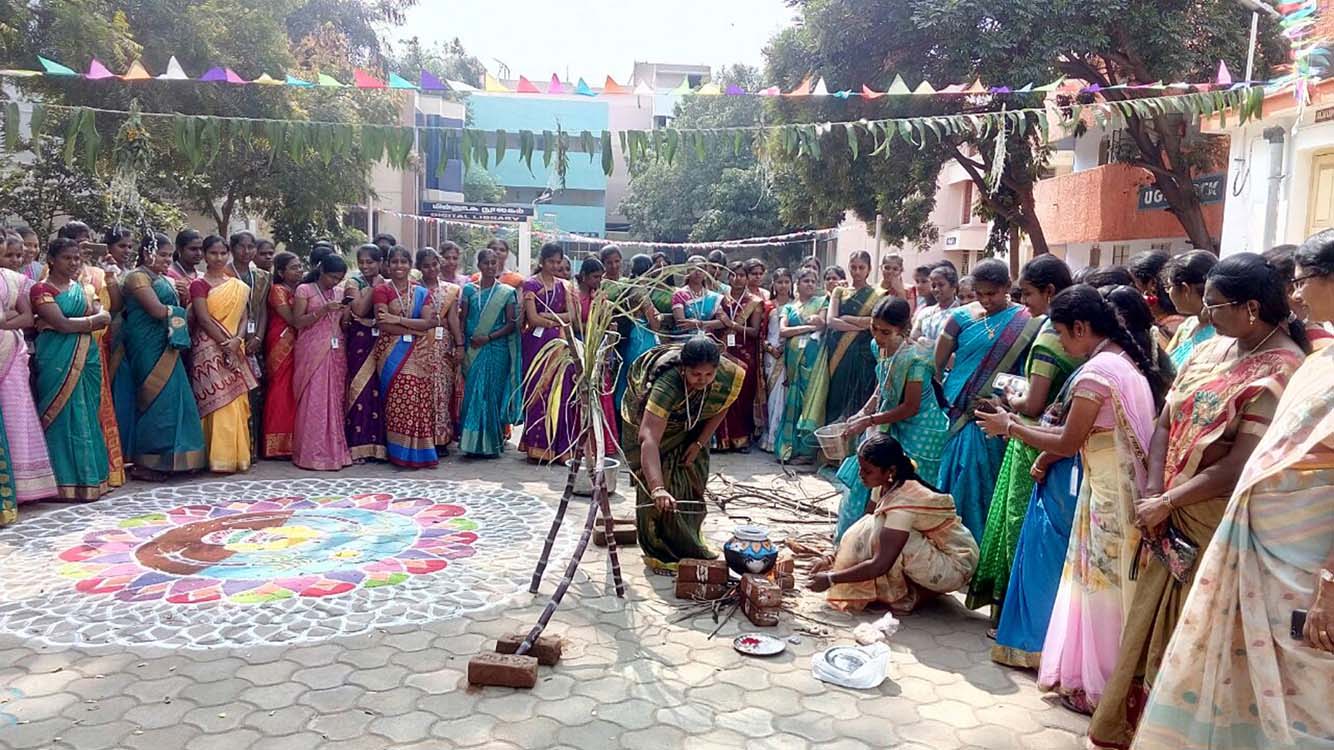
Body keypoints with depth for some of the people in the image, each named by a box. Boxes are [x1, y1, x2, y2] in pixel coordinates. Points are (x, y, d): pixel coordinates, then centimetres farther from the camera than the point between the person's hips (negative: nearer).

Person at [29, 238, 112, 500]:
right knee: (63, 417, -4)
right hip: (57, 359, -6)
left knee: (87, 416, 6)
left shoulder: (82, 289, 18)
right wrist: (92, 320, -2)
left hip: (87, 357, 6)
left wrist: (74, 323, -8)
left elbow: (105, 318, 7)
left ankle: (89, 476, 12)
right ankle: (66, 481, 1)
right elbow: (62, 324, -13)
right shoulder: (41, 289, -2)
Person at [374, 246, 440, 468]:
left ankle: (420, 452, 4)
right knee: (397, 403, -8)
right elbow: (383, 325, -9)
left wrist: (399, 320, -12)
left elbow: (428, 322, -1)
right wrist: (416, 328, -9)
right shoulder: (381, 290, 4)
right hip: (392, 354, -2)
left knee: (420, 402, -3)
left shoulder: (422, 292, 13)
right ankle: (400, 452, 1)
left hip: (419, 355, 3)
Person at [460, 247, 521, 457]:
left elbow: (511, 324, -1)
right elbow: (463, 320, 8)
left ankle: (492, 443, 6)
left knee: (493, 392, -2)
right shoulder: (469, 290, 9)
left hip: (497, 348, -1)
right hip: (473, 349, 2)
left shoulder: (507, 292, 3)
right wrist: (464, 342, -5)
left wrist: (488, 337, -11)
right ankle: (472, 442, 6)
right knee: (473, 392, -1)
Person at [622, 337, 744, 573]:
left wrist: (700, 442, -15)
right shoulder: (666, 383, -46)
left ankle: (689, 543, 28)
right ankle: (659, 551, 3)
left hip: (690, 426, 5)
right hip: (647, 417, -5)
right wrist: (657, 489, -64)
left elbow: (720, 409, -8)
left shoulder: (729, 375, -31)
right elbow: (649, 438, -55)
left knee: (693, 479, 10)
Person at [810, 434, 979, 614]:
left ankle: (905, 597, -5)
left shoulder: (904, 502, -30)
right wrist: (833, 558, -7)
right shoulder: (885, 484, -5)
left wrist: (831, 579, -25)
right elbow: (861, 528, 4)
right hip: (936, 549, 9)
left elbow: (880, 564, -31)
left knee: (879, 532, -24)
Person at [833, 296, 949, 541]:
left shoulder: (913, 357, -25)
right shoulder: (882, 348, -1)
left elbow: (911, 407, -21)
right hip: (892, 425, 8)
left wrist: (869, 421, -18)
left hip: (918, 431, -8)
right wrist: (862, 414, 0)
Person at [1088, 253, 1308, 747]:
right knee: (1150, 628, 17)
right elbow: (1165, 426, 4)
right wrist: (1152, 495, -8)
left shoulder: (1280, 373, -16)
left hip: (1220, 533, -7)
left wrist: (1165, 502, -14)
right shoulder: (1211, 351, 6)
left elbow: (1239, 467, -22)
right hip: (1173, 522, 7)